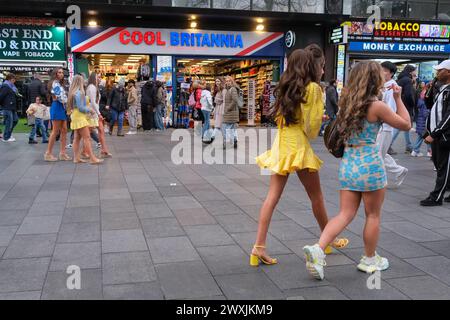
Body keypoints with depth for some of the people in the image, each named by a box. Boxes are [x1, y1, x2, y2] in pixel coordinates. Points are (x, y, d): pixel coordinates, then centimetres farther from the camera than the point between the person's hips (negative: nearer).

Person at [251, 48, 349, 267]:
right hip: (299, 146, -5)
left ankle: (259, 247, -3)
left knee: (272, 197, 2)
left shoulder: (285, 88, 10)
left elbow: (279, 116, 6)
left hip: (280, 146, 6)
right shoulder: (313, 88, -7)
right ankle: (329, 240, 29)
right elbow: (313, 124, -9)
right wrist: (311, 136, 11)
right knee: (316, 196, 11)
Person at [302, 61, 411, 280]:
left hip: (347, 164, 6)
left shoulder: (347, 103, 6)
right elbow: (406, 124, -1)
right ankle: (369, 260, 26)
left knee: (345, 214, 9)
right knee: (373, 215, 12)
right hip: (370, 165, -6)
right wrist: (398, 98, 6)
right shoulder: (377, 106, -12)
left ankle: (317, 249, -8)